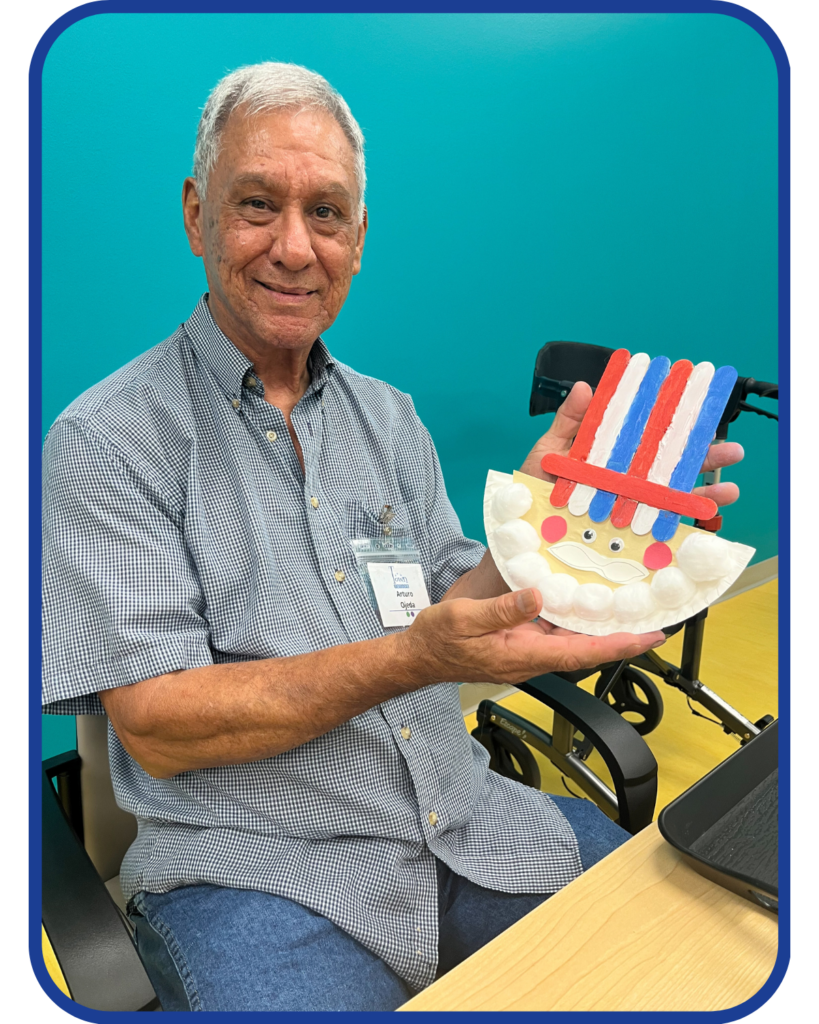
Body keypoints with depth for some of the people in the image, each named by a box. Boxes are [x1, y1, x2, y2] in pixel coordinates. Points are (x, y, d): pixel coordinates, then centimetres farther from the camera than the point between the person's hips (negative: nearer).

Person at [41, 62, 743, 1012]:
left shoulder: (390, 416, 9)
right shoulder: (107, 438, -8)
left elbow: (457, 619, 7)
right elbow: (156, 728, -13)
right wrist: (411, 658, -23)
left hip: (465, 819, 5)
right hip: (253, 864, -3)